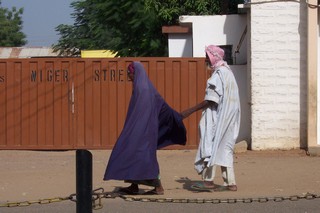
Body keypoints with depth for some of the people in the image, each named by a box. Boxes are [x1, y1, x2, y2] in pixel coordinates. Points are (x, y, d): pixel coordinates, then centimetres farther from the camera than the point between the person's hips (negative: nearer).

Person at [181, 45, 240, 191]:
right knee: (225, 148, 9)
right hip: (227, 118, 10)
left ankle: (208, 180, -3)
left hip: (217, 117, -10)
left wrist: (190, 111, -19)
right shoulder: (226, 72, 15)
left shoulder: (218, 74, -15)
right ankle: (230, 183, 7)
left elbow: (211, 100, -21)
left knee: (211, 146, -4)